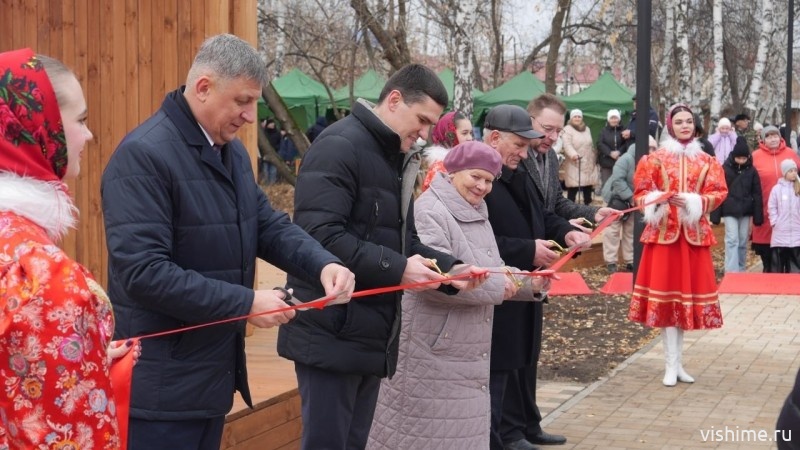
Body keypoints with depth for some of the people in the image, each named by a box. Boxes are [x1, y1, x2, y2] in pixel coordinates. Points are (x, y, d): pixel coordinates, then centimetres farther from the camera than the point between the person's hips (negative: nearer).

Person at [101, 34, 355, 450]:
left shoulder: (232, 151, 10)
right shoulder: (143, 155, -20)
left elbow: (269, 225, 12)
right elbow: (143, 272, -26)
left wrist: (324, 265, -9)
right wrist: (246, 303, -23)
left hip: (213, 371, 9)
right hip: (162, 385, -9)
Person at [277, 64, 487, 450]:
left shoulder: (396, 159, 16)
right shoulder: (339, 146, -14)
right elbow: (320, 235, -25)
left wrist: (449, 270, 2)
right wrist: (397, 269, -26)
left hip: (371, 336, 9)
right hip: (332, 335, -9)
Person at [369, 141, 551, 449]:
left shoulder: (477, 214, 16)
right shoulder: (430, 211, -14)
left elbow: (488, 270, 20)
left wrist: (528, 284, 1)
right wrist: (496, 284, -19)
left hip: (467, 351, 9)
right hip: (432, 351, -9)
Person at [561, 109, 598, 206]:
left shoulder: (587, 129, 17)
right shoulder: (567, 130, -6)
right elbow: (567, 144, -21)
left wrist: (594, 159, 24)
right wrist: (573, 154, -39)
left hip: (588, 163, 6)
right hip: (574, 164, -6)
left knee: (588, 185, 9)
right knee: (573, 187, -10)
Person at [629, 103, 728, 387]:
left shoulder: (706, 161, 8)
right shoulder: (655, 159, 2)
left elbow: (718, 193, 2)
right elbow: (641, 193, 2)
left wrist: (694, 202, -14)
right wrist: (657, 201, -17)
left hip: (694, 234, 2)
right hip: (663, 232, -2)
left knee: (688, 293, 6)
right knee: (666, 294, -4)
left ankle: (677, 363, 16)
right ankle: (671, 365, 0)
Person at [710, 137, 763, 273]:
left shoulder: (752, 170, 1)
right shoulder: (725, 169, -5)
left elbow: (757, 194, 4)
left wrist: (758, 216, 0)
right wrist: (715, 215, -7)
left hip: (746, 211, 3)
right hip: (730, 211, -3)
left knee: (743, 242, 9)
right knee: (732, 240, -9)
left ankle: (741, 270, 19)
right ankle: (731, 272, -12)